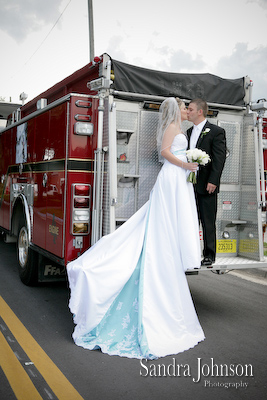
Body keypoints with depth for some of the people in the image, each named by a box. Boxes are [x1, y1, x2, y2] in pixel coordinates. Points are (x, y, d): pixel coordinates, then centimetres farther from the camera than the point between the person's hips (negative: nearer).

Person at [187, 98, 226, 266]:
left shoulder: (216, 131, -4)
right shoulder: (189, 132, 16)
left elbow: (220, 158, -10)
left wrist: (213, 181, -17)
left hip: (207, 185, -6)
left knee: (208, 222, 2)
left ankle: (209, 256, 11)